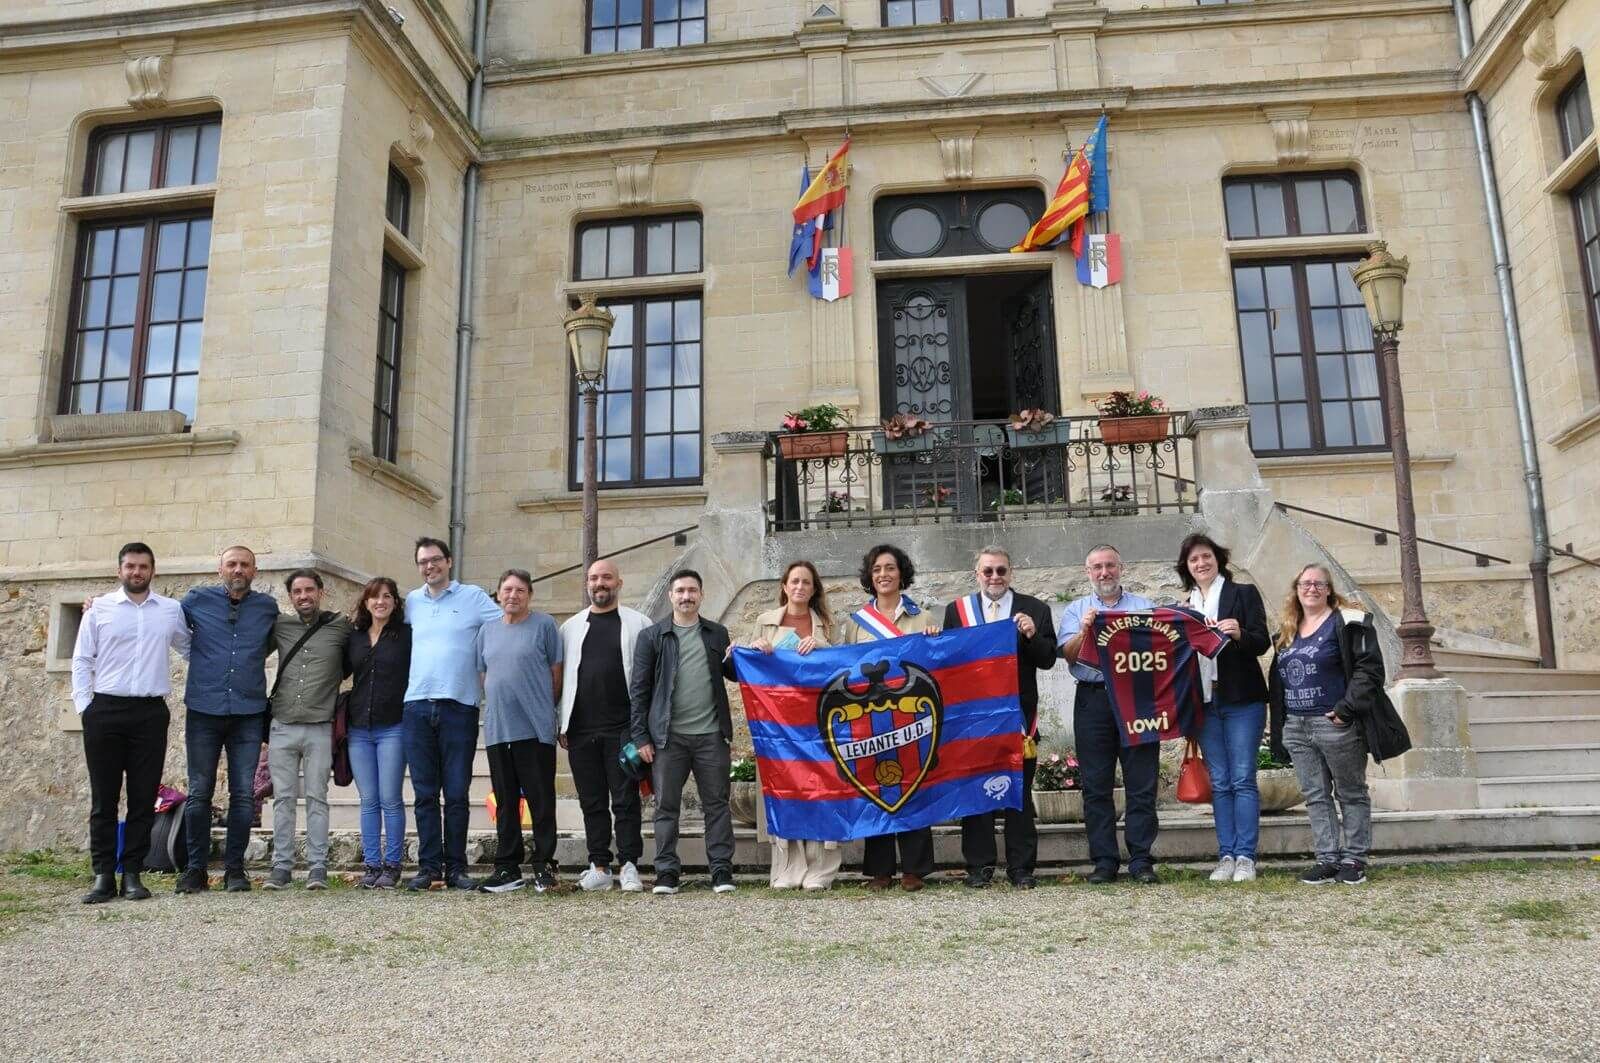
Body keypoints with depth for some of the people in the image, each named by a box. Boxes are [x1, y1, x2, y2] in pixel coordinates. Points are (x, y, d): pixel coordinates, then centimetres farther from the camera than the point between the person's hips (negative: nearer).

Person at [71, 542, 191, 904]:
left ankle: (132, 875, 9)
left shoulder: (172, 610, 8)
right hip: (105, 711, -1)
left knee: (144, 797, 2)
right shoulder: (99, 608, 5)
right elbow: (82, 661, 6)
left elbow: (191, 650, 20)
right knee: (103, 797, 2)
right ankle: (103, 875, 8)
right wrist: (84, 706, -1)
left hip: (151, 713, 1)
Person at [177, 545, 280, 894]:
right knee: (199, 793, 3)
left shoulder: (268, 607, 9)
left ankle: (234, 868, 10)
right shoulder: (197, 600, 5)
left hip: (249, 713, 1)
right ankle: (196, 868, 13)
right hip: (204, 710, 0)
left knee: (243, 795, 1)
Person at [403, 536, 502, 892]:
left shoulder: (473, 596, 5)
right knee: (424, 795, 5)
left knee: (457, 794, 1)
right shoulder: (411, 602, 15)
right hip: (417, 707, 3)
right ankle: (429, 866, 10)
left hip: (459, 706, -3)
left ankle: (455, 868, 7)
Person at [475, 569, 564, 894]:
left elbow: (556, 672, 2)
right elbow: (484, 675, 19)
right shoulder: (487, 629, 13)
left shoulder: (544, 624, -1)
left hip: (536, 729, -5)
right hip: (497, 729, 5)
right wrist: (499, 705, 11)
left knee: (541, 800, -1)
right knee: (505, 802, 11)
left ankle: (544, 866, 7)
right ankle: (507, 868, 18)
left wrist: (545, 708, 5)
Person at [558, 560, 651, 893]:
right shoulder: (571, 627, 13)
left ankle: (628, 865, 6)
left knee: (625, 799, -1)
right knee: (592, 801, 8)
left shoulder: (638, 624, 4)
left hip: (622, 728, -3)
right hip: (581, 729, 3)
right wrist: (561, 724, 5)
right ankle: (599, 866, 15)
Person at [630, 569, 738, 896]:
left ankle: (721, 869, 12)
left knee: (717, 805, 4)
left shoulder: (717, 633, 12)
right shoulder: (652, 636, 5)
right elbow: (639, 688, 3)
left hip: (711, 734, 1)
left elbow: (734, 675, 18)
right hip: (668, 736, -1)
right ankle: (667, 871, 13)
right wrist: (640, 736, -4)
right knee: (666, 805, 4)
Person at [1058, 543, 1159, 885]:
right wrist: (1084, 630, -14)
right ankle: (1104, 861, 7)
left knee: (1142, 783, -1)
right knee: (1096, 785, 1)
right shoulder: (1076, 610, 14)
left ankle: (1141, 860, 5)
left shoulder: (1144, 606, 14)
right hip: (1093, 700, 0)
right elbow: (1069, 655, 2)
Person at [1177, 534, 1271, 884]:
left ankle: (1245, 856, -1)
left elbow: (1262, 643, -6)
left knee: (1243, 779, -5)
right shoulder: (1186, 607, 16)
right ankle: (1226, 856, 9)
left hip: (1241, 700, -4)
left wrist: (1238, 633, -22)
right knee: (1219, 783, 5)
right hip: (1204, 702, 4)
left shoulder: (1244, 593, 4)